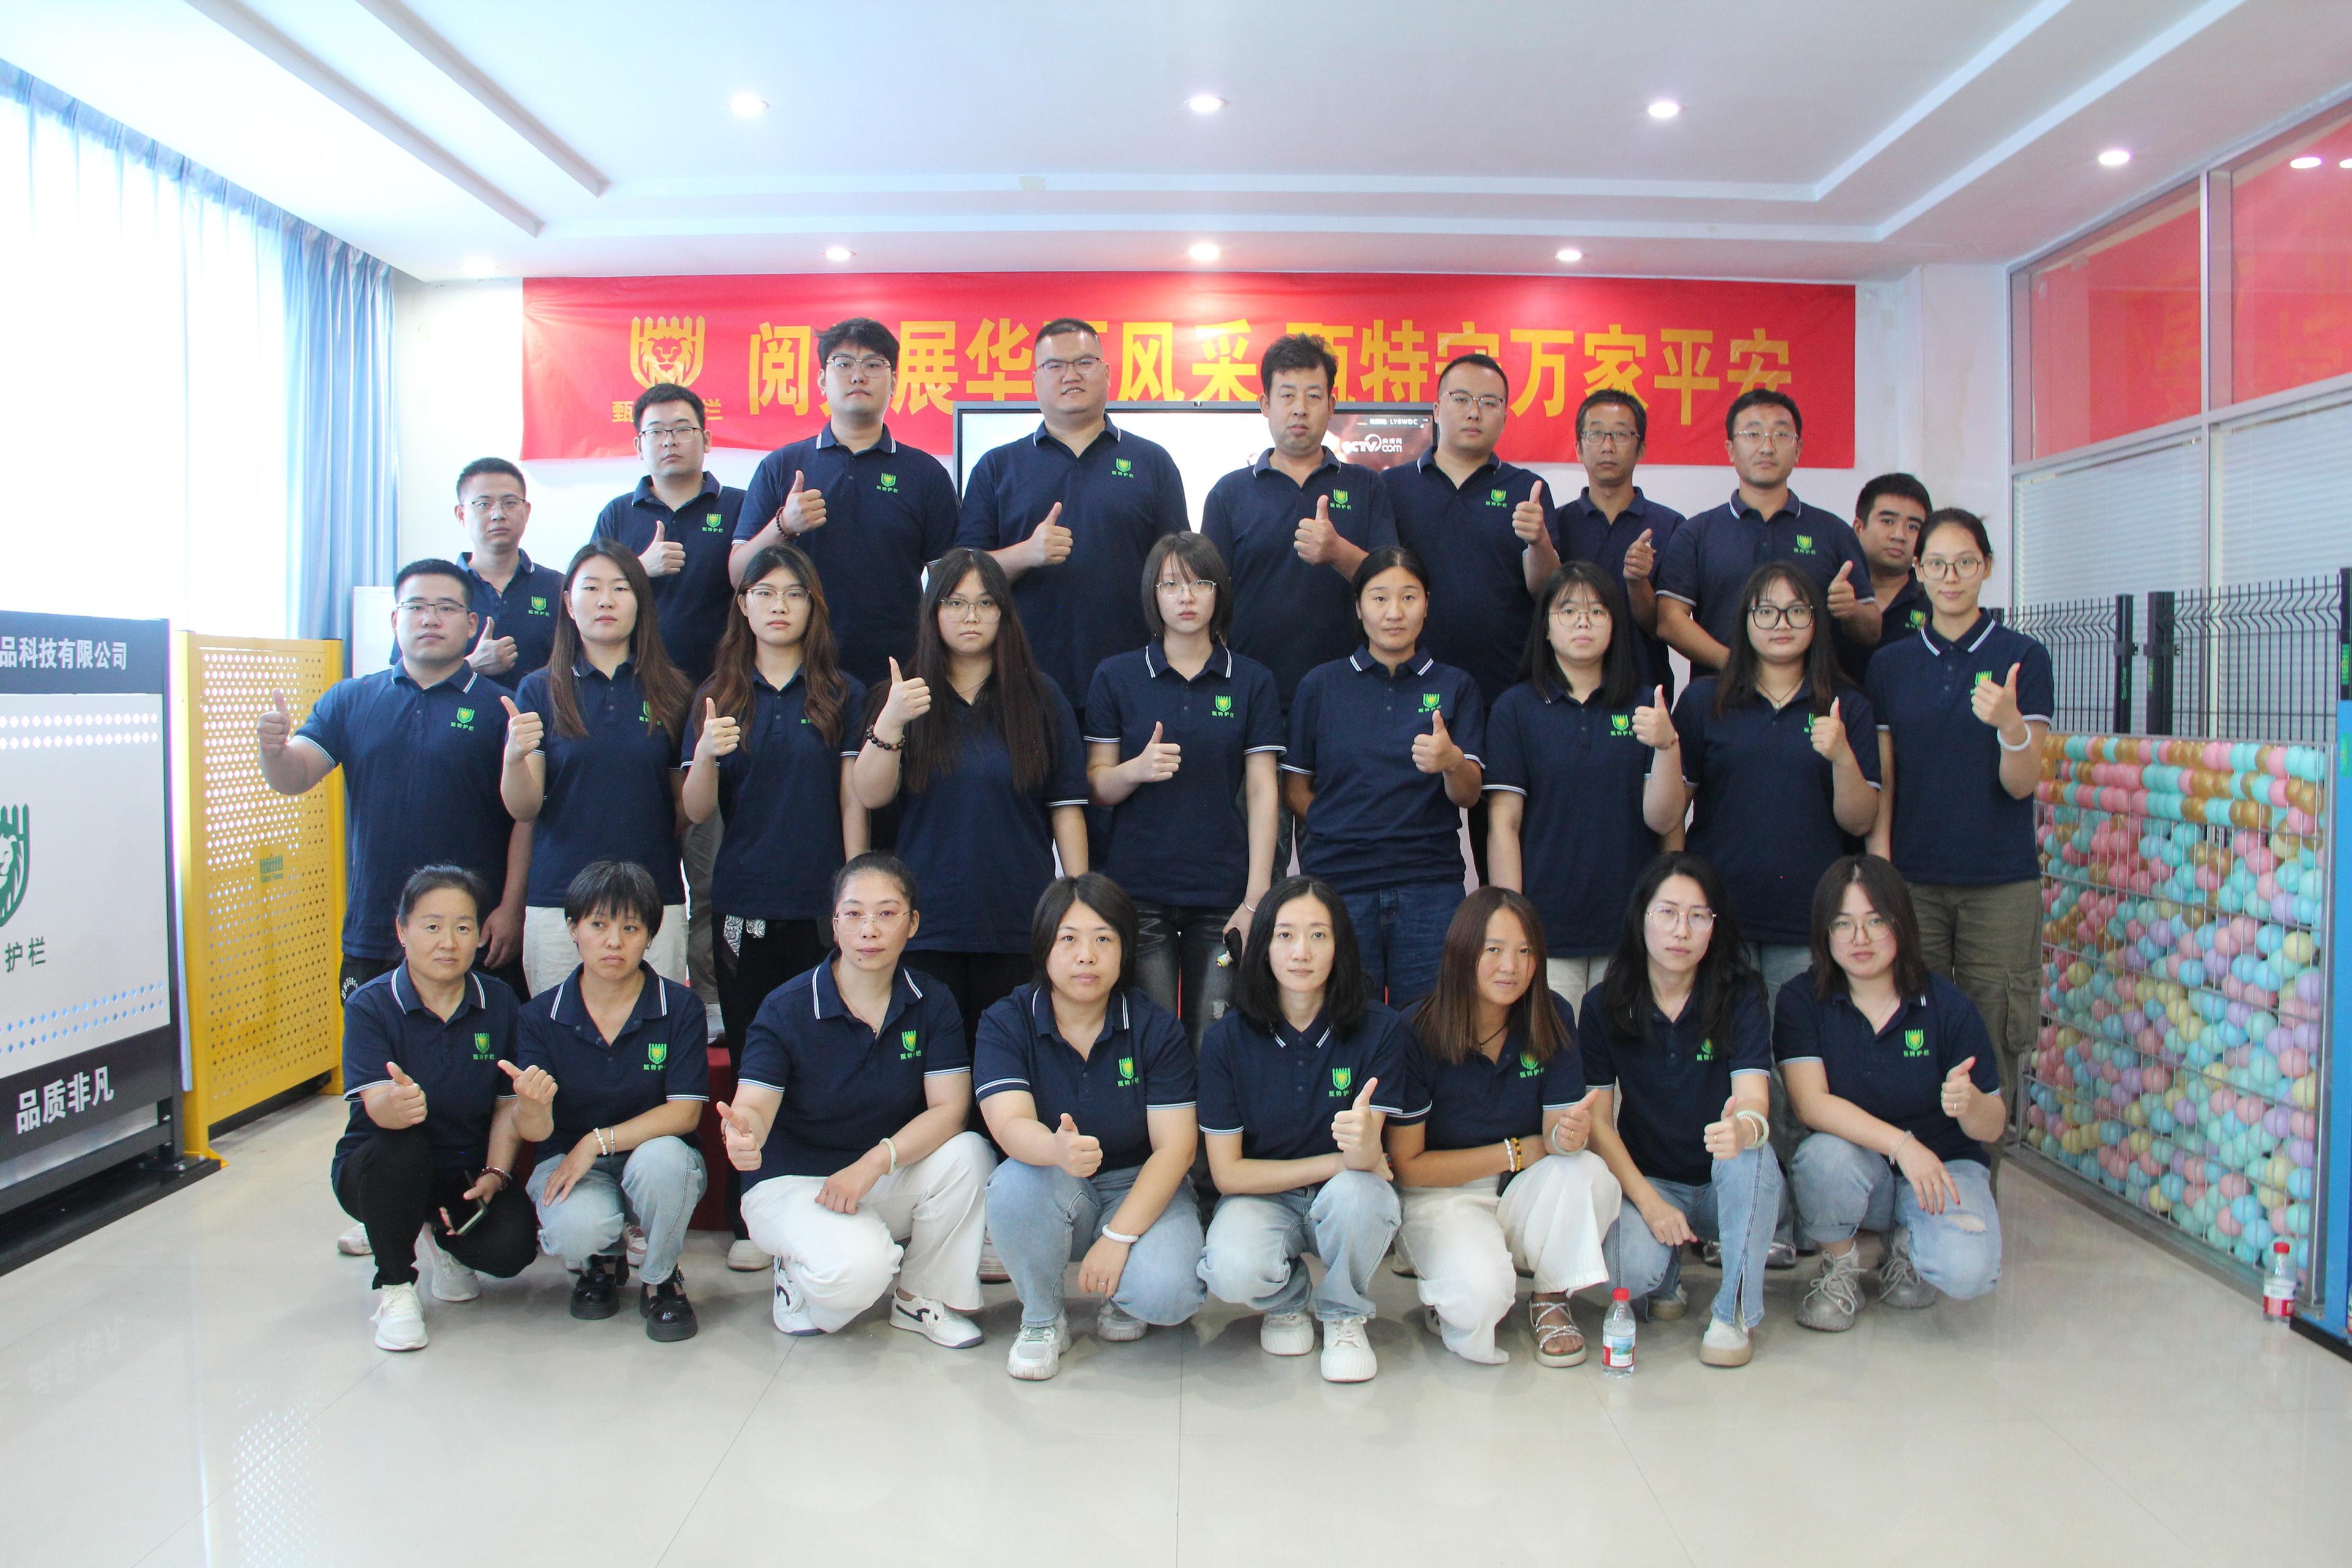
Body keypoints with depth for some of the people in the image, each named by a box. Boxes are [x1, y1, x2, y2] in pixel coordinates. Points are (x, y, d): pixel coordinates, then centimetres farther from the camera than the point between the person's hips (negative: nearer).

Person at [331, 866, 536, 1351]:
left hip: (466, 1172, 2)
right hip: (377, 1172, -2)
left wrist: (494, 1175, -16)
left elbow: (506, 1102, 0)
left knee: (512, 1248, -24)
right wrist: (397, 1105, -52)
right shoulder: (369, 1006, -13)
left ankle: (443, 1237, 16)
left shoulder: (498, 1002, -3)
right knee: (399, 1148, -37)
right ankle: (395, 1289, -10)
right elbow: (376, 1104, -28)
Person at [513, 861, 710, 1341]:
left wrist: (598, 1141, -21)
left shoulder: (681, 1008, -8)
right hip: (571, 1161, 1)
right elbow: (534, 1132, -9)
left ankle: (660, 1280, -4)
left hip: (658, 1162, 0)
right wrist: (533, 1106, -34)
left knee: (661, 1157, -36)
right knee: (577, 1227, -33)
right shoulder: (541, 1016, -4)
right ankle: (601, 1264, 10)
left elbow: (685, 1113, -13)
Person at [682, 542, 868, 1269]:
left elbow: (853, 803, 3)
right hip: (744, 903, 1)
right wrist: (707, 754, -17)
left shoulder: (842, 695, 5)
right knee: (752, 1059, 7)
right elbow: (696, 813, 3)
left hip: (821, 904, -1)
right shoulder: (718, 697, 7)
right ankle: (750, 1219, 15)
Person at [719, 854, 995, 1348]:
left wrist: (875, 1162, -28)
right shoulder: (786, 1009, -12)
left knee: (967, 1153, -27)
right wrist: (742, 1132, -46)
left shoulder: (933, 1005, -5)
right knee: (856, 1269, -34)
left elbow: (949, 1109, -14)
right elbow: (754, 1107, -21)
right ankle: (798, 1270, 4)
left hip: (890, 1181, 4)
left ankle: (921, 1298, -4)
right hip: (793, 1181, -4)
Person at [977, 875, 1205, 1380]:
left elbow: (1175, 1145, -13)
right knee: (1017, 1179, -34)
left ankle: (1121, 1296, 10)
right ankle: (1042, 1319, -6)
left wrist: (1118, 1237, -25)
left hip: (1141, 1190, 0)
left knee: (1167, 1294, -29)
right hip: (1054, 1194, 1)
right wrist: (1059, 1150, -50)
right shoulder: (1004, 1024, -9)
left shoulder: (1157, 1028, -8)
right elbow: (1010, 1125, -25)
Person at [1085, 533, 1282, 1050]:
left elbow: (1262, 793, 3)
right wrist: (1137, 769, -17)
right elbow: (1097, 787, 6)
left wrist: (1257, 898, -4)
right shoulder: (1116, 677, 7)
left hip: (1222, 894, 0)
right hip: (1139, 891, 0)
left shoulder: (1252, 681, 8)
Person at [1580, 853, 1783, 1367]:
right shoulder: (1604, 1007, -6)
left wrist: (1745, 1126, -48)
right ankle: (1666, 1276, 9)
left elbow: (1754, 1098, -22)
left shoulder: (1739, 997, -9)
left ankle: (1735, 1313, -14)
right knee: (1630, 1272, -31)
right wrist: (1649, 1203, -20)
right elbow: (1598, 1120, -7)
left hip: (1723, 1185, 0)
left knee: (1751, 1154, -35)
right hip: (1646, 1180, 0)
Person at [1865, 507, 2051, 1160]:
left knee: (1991, 1052, 0)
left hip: (2000, 885, -1)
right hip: (1913, 880, 2)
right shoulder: (1890, 664, 8)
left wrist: (2009, 724, -26)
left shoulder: (2022, 657, 1)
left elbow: (2021, 784, -5)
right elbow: (1881, 781, 7)